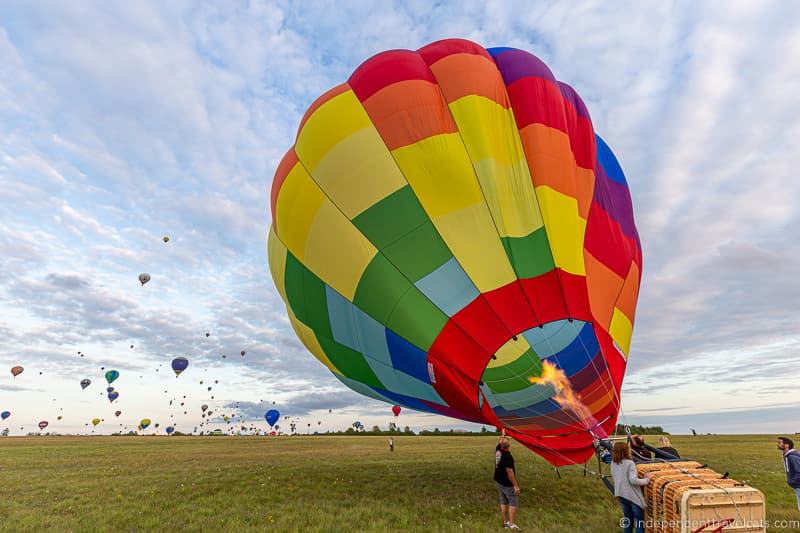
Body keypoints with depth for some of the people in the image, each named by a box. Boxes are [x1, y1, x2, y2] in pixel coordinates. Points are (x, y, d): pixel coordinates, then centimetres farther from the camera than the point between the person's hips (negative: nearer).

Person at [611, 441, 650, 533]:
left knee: (628, 519, 21)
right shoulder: (629, 463, -20)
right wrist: (646, 480, -14)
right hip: (632, 495, -6)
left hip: (620, 494, 6)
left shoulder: (613, 463, 2)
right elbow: (633, 480, -26)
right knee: (639, 520, 9)